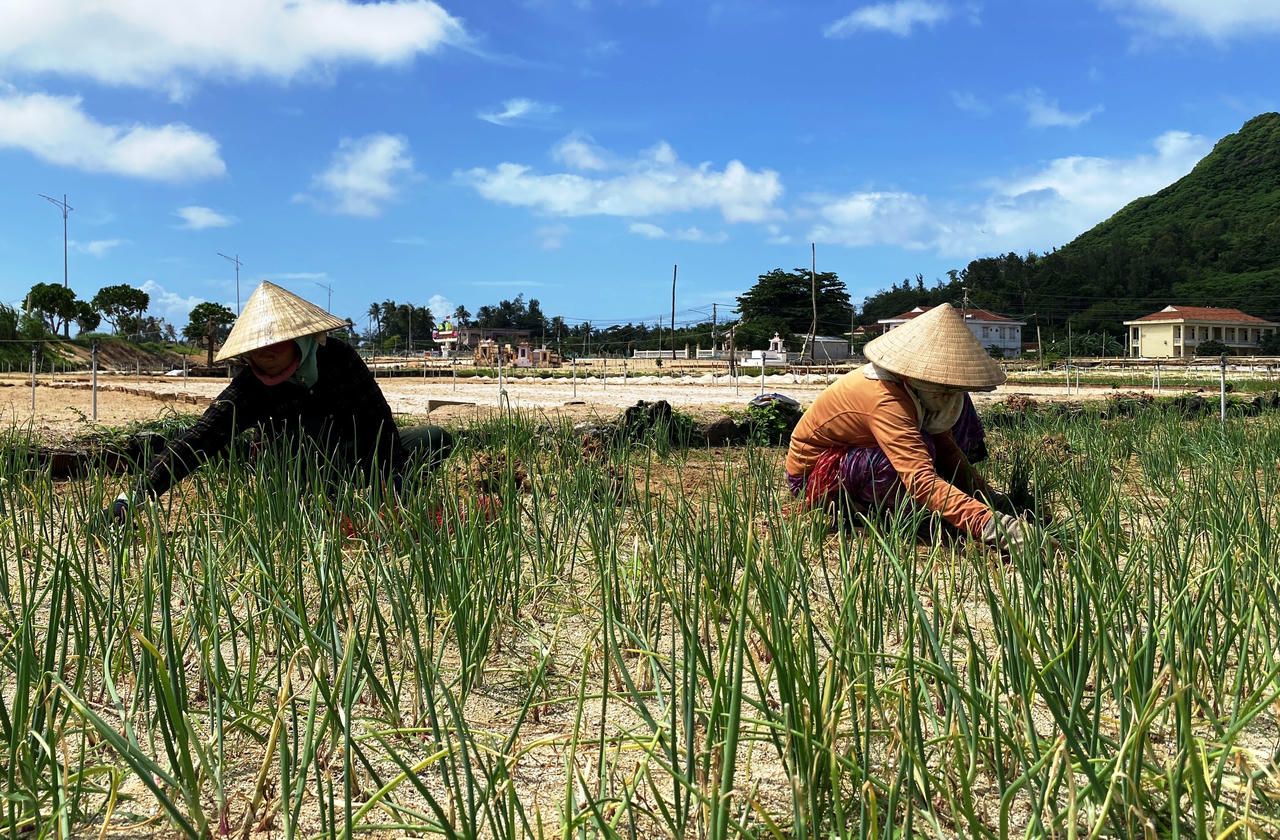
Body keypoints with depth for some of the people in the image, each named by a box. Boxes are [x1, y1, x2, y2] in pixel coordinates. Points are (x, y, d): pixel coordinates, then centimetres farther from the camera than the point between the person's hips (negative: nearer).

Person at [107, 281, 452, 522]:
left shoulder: (337, 357, -19)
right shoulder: (248, 390, -23)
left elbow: (379, 418, -17)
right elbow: (194, 443, -31)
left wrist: (395, 485, -24)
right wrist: (133, 499, -43)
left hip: (361, 459, 3)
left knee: (439, 440, -12)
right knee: (309, 426, -34)